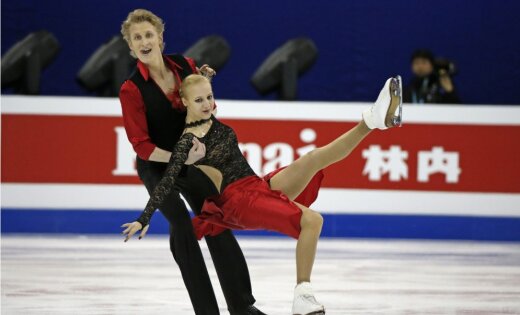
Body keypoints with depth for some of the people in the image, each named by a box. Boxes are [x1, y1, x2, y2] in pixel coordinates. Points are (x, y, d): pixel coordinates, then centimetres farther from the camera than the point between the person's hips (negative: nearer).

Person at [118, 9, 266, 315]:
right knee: (182, 226, -19)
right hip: (156, 167, -4)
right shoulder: (132, 90, -19)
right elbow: (142, 145, -19)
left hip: (191, 162, 4)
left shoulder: (185, 66, -8)